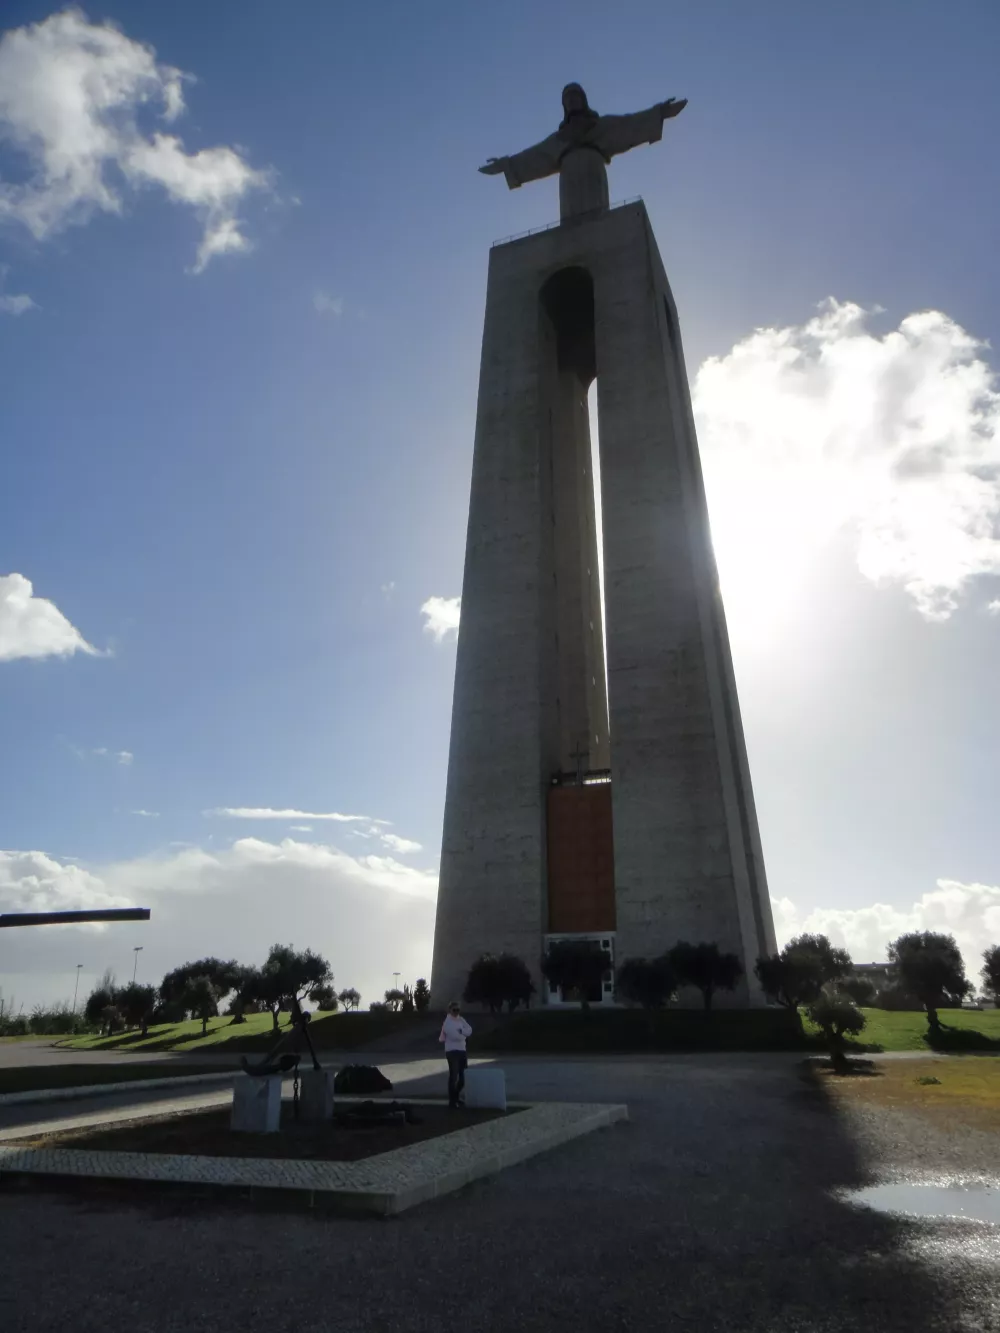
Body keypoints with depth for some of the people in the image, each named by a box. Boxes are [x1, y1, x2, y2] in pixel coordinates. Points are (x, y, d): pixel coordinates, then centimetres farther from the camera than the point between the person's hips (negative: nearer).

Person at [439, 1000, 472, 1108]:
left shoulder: (461, 1020, 14)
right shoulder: (447, 1022, -9)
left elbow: (469, 1031, 2)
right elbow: (455, 1035, -20)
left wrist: (460, 1031, -13)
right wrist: (462, 1032, -3)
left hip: (462, 1050, 7)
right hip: (452, 1051, -7)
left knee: (463, 1075, 12)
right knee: (453, 1075, -8)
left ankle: (457, 1096, 30)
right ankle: (452, 1100, 1)